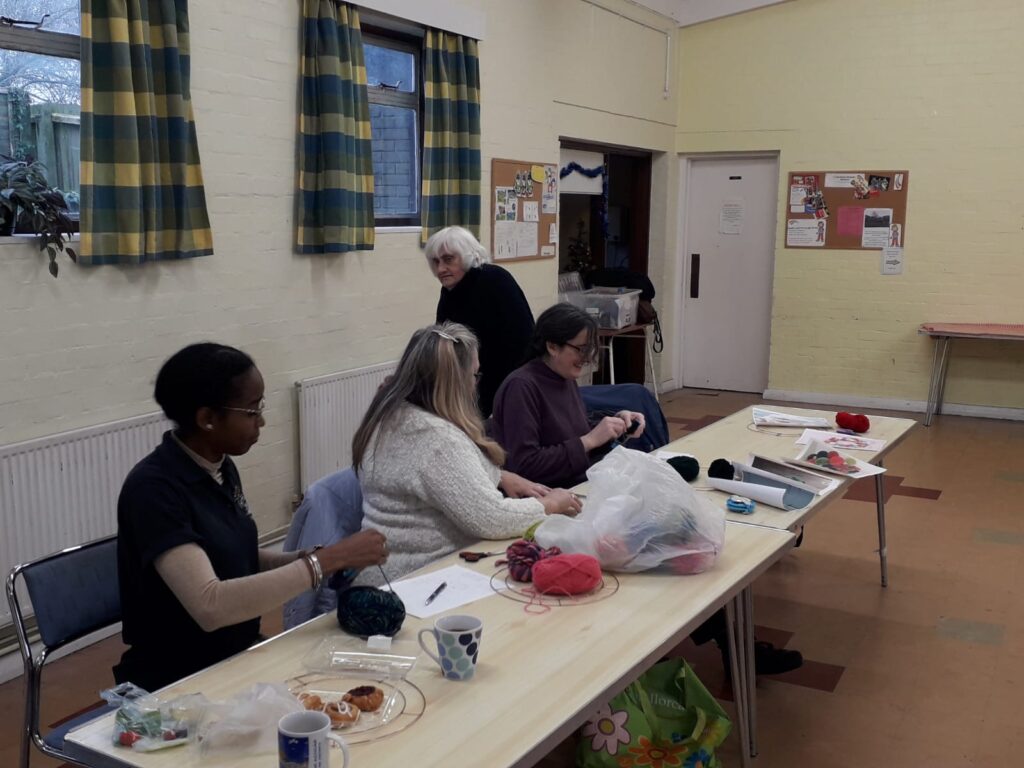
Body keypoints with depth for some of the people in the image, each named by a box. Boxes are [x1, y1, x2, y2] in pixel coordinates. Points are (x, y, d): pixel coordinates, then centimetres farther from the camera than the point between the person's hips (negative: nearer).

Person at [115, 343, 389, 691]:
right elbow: (211, 606, -31)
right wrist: (326, 560, -29)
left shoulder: (222, 469, 2)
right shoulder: (153, 489, -22)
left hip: (239, 659, 7)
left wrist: (307, 559, -5)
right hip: (176, 686, -7)